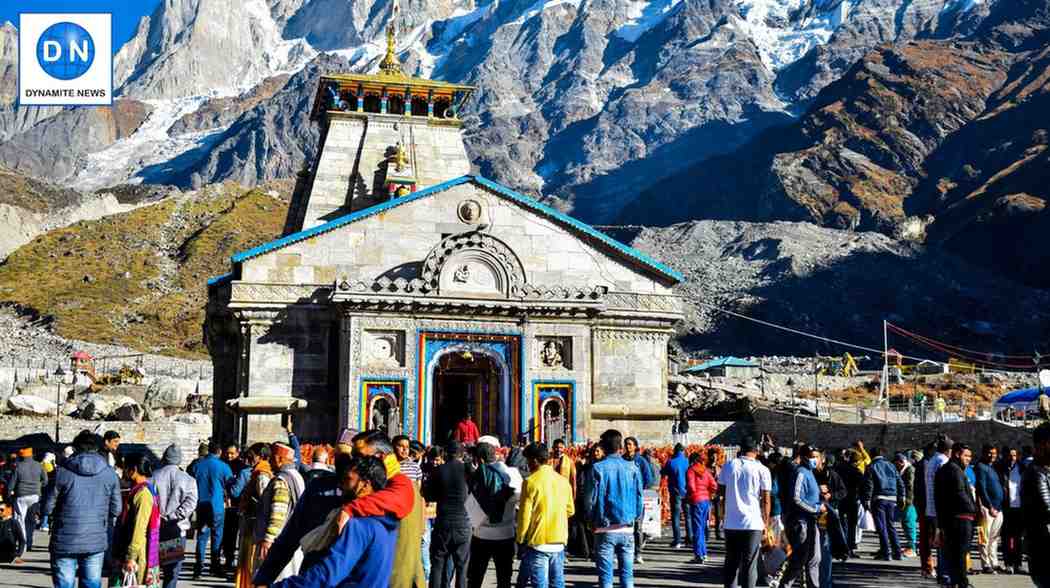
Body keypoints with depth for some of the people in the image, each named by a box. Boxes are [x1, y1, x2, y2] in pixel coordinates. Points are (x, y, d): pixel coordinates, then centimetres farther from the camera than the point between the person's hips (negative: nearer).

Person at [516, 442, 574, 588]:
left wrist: (520, 540, 0)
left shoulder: (530, 482, -10)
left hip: (538, 543, -5)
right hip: (559, 542, 5)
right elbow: (570, 510, 14)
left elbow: (524, 515, -10)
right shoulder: (563, 481, 5)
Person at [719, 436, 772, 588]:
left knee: (731, 563, 13)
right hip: (753, 523, -2)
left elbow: (721, 491, 10)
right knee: (749, 564, 4)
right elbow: (766, 499, -5)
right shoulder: (762, 470, -5)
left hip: (730, 523, 3)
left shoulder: (728, 466, 2)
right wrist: (766, 521, 5)